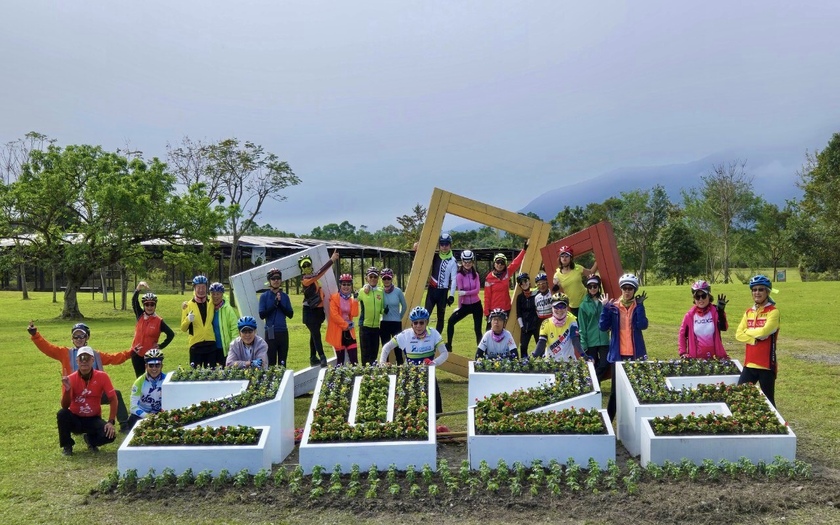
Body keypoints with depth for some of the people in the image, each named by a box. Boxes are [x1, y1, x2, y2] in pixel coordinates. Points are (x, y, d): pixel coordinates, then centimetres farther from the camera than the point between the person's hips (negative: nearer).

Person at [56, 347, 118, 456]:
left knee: (110, 435, -27)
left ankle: (91, 440, 11)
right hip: (75, 419, 0)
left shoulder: (102, 376, -12)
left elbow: (113, 399, -10)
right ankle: (67, 445, -5)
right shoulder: (70, 379, -12)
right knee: (62, 414, -32)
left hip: (93, 419, 0)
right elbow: (65, 407, -16)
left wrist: (111, 422, -19)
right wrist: (67, 389, -34)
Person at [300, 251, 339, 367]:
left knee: (314, 334, 12)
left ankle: (313, 358, 18)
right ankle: (322, 357, -19)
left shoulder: (313, 277, 12)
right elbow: (319, 273, -27)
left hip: (318, 310, 9)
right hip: (310, 311, -9)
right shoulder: (305, 278, -16)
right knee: (316, 334, -13)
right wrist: (331, 260, -29)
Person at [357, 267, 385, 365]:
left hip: (376, 325, 3)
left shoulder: (381, 292, 7)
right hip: (365, 325, -3)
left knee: (375, 352, 10)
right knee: (366, 352, 1)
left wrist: (384, 311, -6)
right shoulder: (362, 291, -2)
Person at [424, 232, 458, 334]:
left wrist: (451, 295, -12)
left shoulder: (453, 261, -3)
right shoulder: (434, 257, 7)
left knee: (441, 317, 7)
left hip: (443, 291, -2)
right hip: (432, 289, 2)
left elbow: (453, 279, -7)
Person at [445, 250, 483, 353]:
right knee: (451, 321, -14)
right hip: (464, 305, -1)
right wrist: (459, 307, -12)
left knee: (478, 329, 1)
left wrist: (466, 292, -23)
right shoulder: (459, 275, -9)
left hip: (476, 305, 2)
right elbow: (460, 292, -13)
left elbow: (477, 290, -10)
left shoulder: (475, 275, 1)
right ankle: (448, 346, -4)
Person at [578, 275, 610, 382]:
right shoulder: (584, 305, 0)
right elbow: (582, 326, 0)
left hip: (604, 340, 2)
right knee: (592, 366, 4)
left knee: (605, 364, -6)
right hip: (590, 341, -2)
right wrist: (583, 344, -4)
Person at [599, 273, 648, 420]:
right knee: (615, 389, 4)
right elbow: (603, 327, -8)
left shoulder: (638, 306, 2)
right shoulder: (613, 306, 1)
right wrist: (605, 307, -14)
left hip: (635, 354, 0)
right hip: (617, 354, 0)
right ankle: (608, 421, 13)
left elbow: (643, 325, -15)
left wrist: (640, 305, -16)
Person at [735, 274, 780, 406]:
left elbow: (764, 331, -21)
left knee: (767, 400, 4)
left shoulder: (773, 311, -7)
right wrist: (754, 339, -12)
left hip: (766, 364, -5)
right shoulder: (748, 312, 11)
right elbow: (739, 334, 3)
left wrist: (748, 331, -3)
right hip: (749, 363, 6)